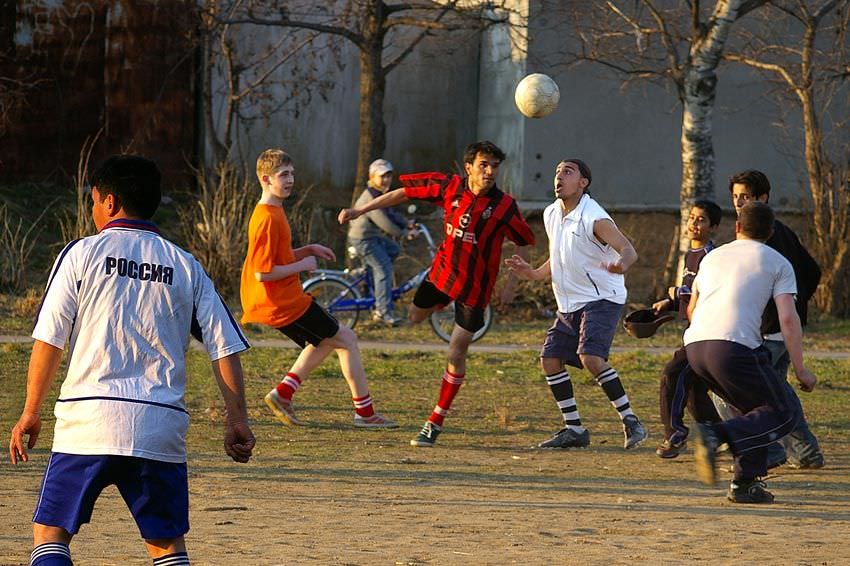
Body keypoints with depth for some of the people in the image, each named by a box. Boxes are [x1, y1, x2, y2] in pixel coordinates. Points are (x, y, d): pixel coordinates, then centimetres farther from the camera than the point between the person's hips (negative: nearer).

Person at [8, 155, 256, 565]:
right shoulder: (185, 266, 12)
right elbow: (225, 347, 6)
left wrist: (30, 413, 8)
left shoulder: (81, 253, 4)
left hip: (88, 422, -3)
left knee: (50, 532, 5)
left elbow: (48, 342, 0)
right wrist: (237, 422, 10)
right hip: (161, 428, 3)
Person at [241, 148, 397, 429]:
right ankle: (365, 412, 5)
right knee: (346, 338, 0)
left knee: (327, 340, 26)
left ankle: (283, 393, 17)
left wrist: (308, 250, 8)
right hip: (284, 303, -10)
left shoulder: (274, 212, 11)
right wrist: (302, 265, -15)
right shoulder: (268, 219, -21)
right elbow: (263, 272, -25)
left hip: (280, 303, 10)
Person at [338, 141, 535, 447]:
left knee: (456, 355, -5)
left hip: (474, 285, -4)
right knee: (415, 316, 25)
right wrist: (361, 210, 0)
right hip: (443, 270, 4)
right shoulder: (450, 186, -11)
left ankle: (435, 424, 4)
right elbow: (405, 192, -1)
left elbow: (528, 242, -14)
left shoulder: (504, 206, -21)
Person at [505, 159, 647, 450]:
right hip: (569, 304, 9)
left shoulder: (594, 218, -18)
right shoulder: (551, 214, 8)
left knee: (591, 357, -25)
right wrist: (534, 273, 11)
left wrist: (621, 264, -51)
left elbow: (628, 249, -29)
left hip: (602, 299, -9)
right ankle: (574, 429, 14)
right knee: (550, 359, 3)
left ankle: (630, 421, -17)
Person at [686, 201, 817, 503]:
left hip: (694, 346, 6)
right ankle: (718, 435, -19)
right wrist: (800, 370, 3)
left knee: (757, 409, 23)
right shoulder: (777, 263, 11)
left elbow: (691, 311, 35)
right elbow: (788, 319, -1)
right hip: (735, 348, -6)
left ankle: (747, 482, 10)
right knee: (785, 412, 5)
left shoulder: (713, 257, 25)